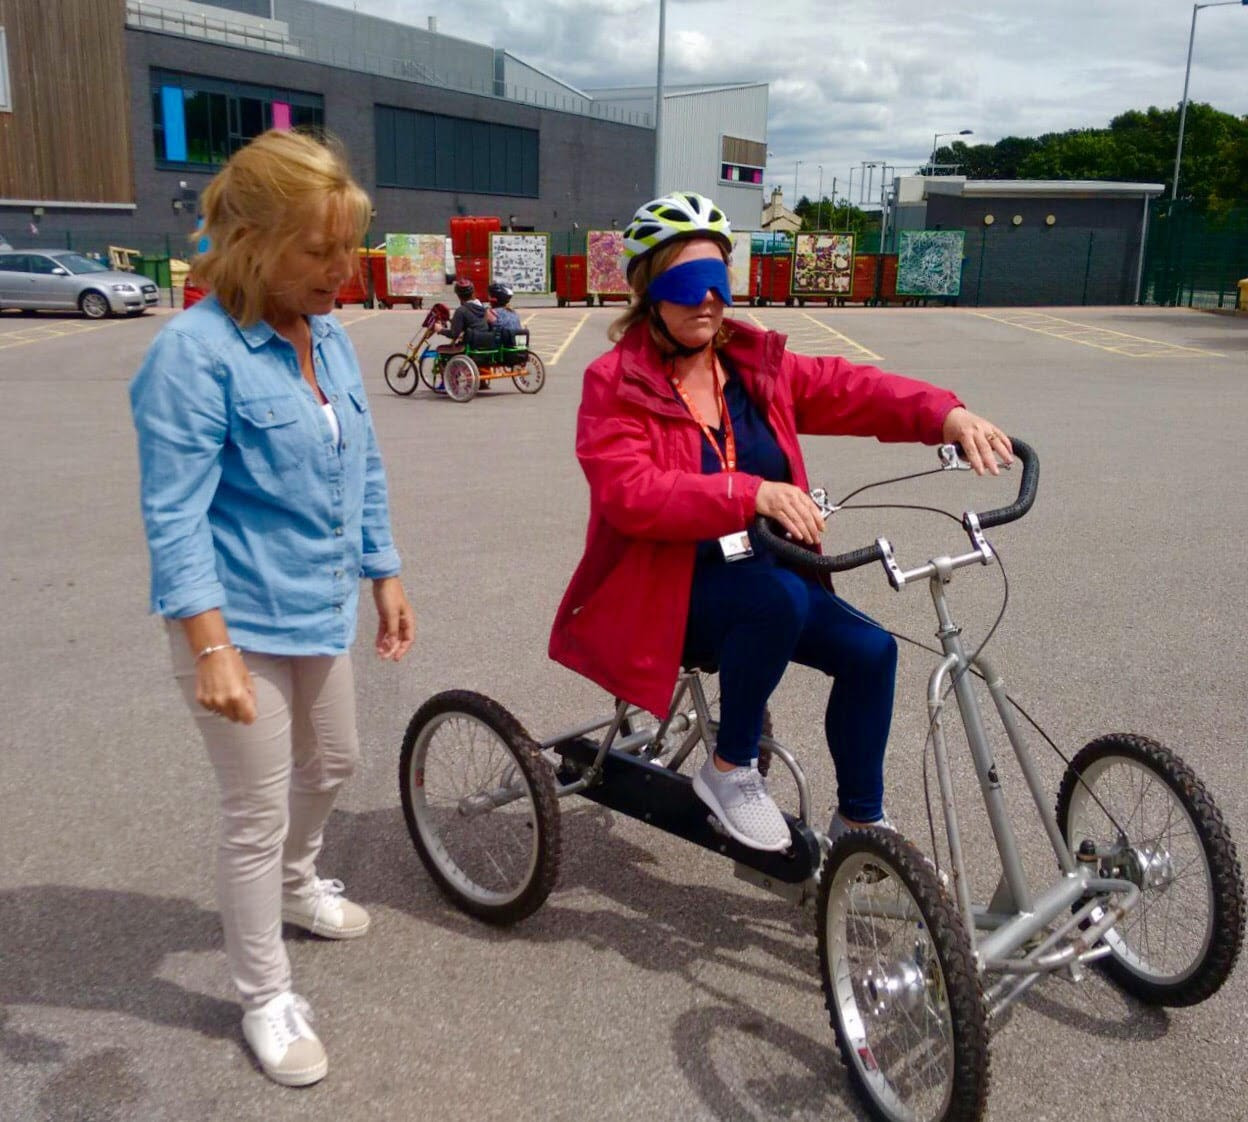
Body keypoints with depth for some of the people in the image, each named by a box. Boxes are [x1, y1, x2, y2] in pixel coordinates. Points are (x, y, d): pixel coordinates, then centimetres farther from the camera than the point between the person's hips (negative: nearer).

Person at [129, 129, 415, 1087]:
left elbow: (365, 470, 11)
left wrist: (386, 575, 12)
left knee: (332, 765, 26)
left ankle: (295, 884, 56)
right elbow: (176, 517, -21)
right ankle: (266, 997, 28)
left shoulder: (331, 337, 1)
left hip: (319, 610, 7)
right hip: (239, 622, -7)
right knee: (257, 814, 6)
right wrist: (211, 649, -26)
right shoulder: (197, 350, -20)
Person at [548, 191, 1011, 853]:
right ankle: (730, 768, -10)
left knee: (869, 649, -9)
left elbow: (851, 389, -8)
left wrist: (947, 414, -26)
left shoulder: (757, 365, 4)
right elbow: (629, 493, -27)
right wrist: (750, 494, -40)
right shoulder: (615, 383, -13)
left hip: (755, 573, 6)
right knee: (780, 598, -33)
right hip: (661, 590, -6)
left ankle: (860, 822, 12)